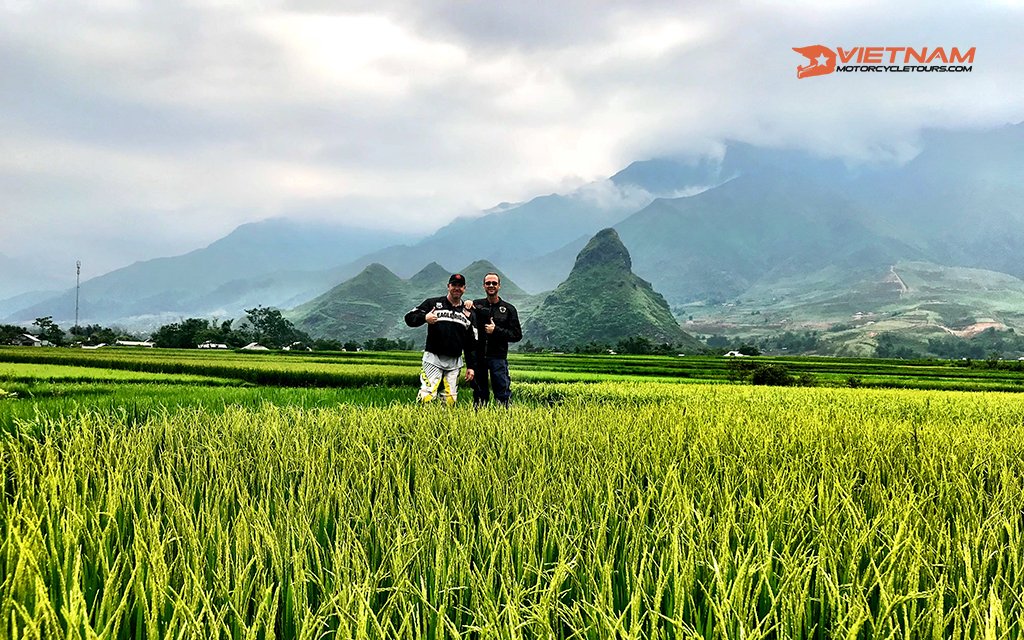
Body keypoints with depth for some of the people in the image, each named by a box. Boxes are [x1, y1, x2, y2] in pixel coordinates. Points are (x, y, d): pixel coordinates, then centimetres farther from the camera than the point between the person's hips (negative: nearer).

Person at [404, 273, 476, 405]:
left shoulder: (468, 313, 15)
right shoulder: (432, 303, 6)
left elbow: (471, 343, 15)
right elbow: (409, 318, 0)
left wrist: (470, 366, 10)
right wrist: (424, 318, -21)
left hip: (455, 361, 4)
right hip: (433, 358, -3)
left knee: (450, 400, 0)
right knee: (427, 396, -16)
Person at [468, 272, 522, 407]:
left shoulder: (508, 309, 5)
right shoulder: (476, 305, 9)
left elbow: (517, 335, 1)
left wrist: (496, 330, -10)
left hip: (498, 357, -2)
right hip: (478, 356, 2)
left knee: (502, 394, -3)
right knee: (479, 394, 10)